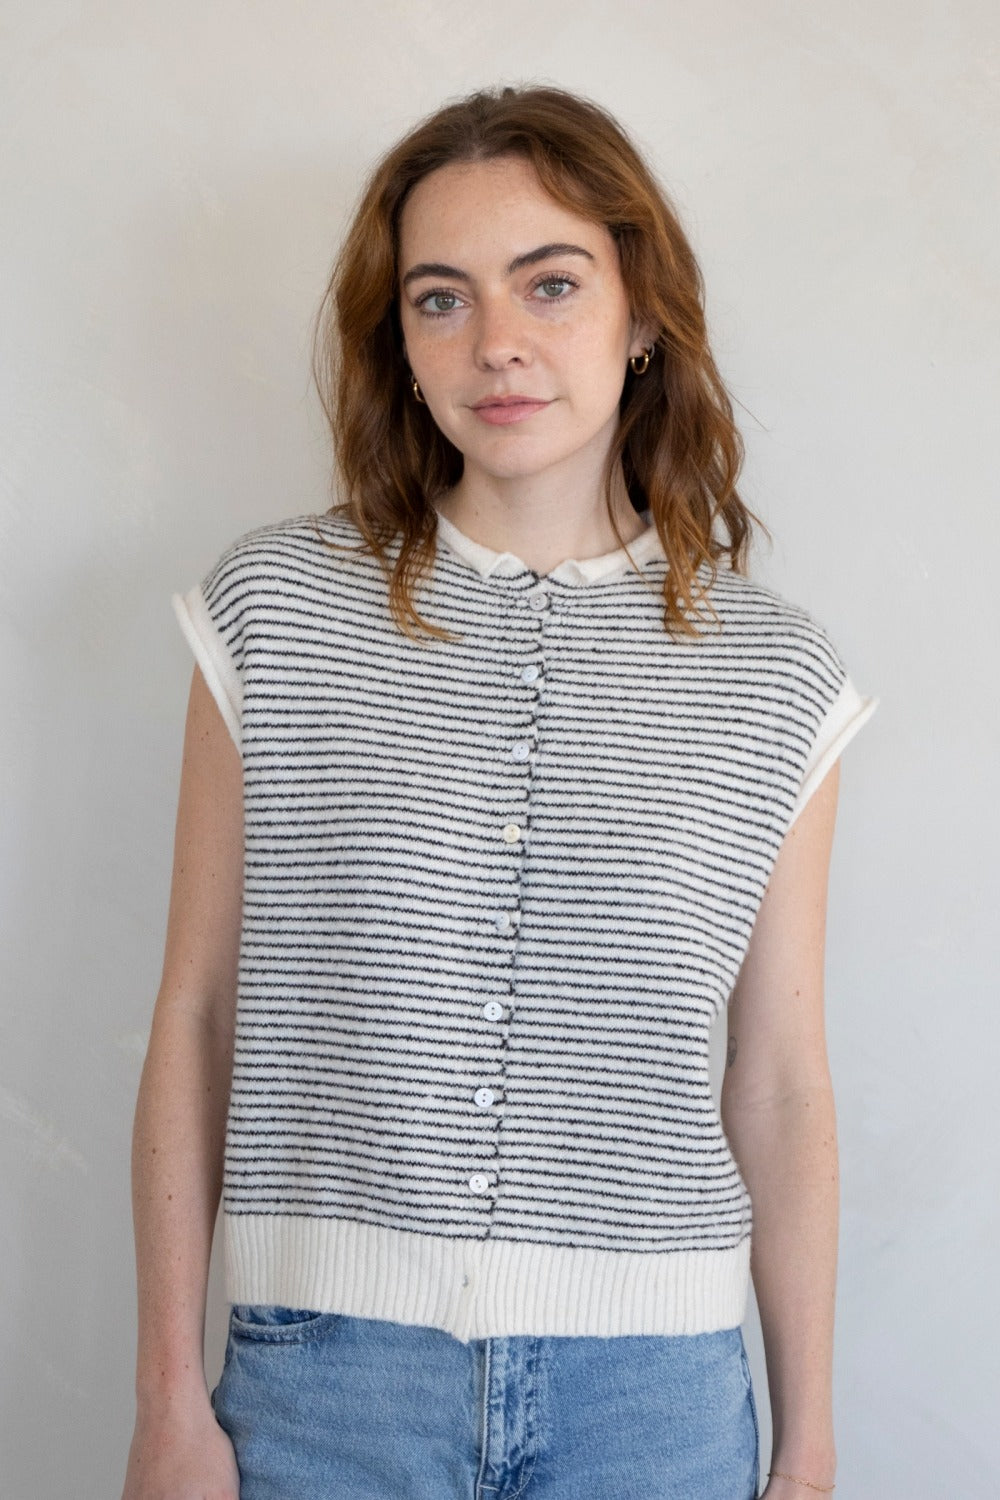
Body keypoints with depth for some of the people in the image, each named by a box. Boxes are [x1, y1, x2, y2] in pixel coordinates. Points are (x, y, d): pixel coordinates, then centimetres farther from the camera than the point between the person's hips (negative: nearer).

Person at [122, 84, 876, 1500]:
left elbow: (782, 1086, 4)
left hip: (653, 1382, 1)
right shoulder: (275, 611, -2)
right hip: (324, 1372, 0)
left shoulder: (775, 677, -1)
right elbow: (196, 1017, 0)